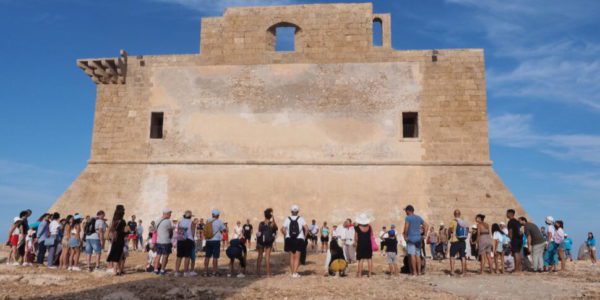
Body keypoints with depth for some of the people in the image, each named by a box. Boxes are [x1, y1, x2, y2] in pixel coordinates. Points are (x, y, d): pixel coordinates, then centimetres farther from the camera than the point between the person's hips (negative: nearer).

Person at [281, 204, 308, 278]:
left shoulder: (287, 219, -2)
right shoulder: (301, 219, -5)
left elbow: (283, 229, -10)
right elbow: (306, 228, -15)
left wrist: (286, 236, 4)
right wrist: (305, 236, -1)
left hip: (289, 240, 2)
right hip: (299, 240, -1)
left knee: (291, 257, 14)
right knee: (297, 257, 6)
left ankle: (292, 272, 18)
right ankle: (295, 273, -3)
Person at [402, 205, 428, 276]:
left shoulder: (408, 218, -7)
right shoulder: (419, 218, 13)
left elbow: (406, 227, -18)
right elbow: (427, 226, 13)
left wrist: (405, 236, -7)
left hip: (411, 238, -6)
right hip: (418, 238, 6)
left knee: (412, 255, -4)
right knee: (418, 255, 10)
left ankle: (414, 272, -5)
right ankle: (419, 271, 11)